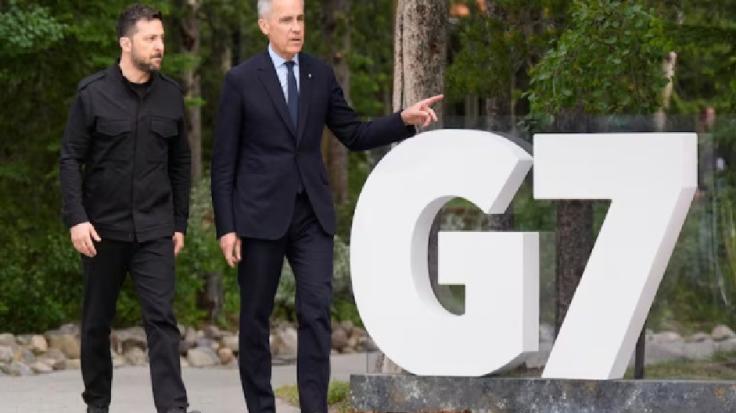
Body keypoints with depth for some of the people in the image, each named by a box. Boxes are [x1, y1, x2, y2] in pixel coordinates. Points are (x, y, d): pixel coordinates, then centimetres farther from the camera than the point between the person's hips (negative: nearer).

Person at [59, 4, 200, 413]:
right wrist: (76, 218, -13)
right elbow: (70, 158, -4)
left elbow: (180, 163, 11)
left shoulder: (171, 95, 4)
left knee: (161, 317, -10)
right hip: (103, 227, -1)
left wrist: (180, 223, 10)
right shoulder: (93, 93, -4)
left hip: (154, 229, 1)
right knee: (97, 320, 10)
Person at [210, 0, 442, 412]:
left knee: (317, 312, -8)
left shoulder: (321, 74, 7)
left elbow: (355, 135, 10)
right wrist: (226, 227, -9)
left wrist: (404, 120, -6)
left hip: (312, 214, 3)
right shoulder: (241, 79, -5)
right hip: (261, 213, -3)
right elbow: (224, 161, -4)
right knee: (256, 317, 4)